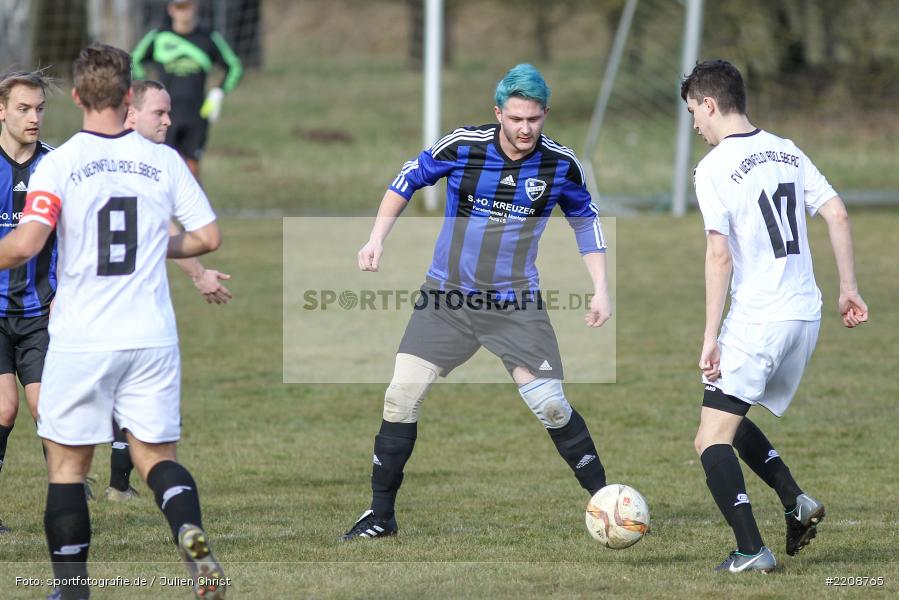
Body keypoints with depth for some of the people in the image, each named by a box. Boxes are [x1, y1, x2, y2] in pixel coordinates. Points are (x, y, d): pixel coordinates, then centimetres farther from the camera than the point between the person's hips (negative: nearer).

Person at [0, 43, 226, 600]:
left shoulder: (58, 164, -7)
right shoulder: (163, 161, 1)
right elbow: (209, 236, 5)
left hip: (80, 340, -2)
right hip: (152, 338, 2)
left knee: (68, 466, 9)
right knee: (156, 455, 9)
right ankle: (192, 532, -20)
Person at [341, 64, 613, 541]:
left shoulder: (560, 164, -8)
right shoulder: (462, 146, -12)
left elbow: (585, 220, 9)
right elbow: (408, 180, 5)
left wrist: (601, 290, 5)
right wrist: (377, 239, -3)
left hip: (516, 303, 0)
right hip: (447, 295, 0)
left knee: (550, 406, -8)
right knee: (402, 395, -7)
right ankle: (381, 516, 4)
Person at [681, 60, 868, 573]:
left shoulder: (715, 168, -10)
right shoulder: (788, 152, 11)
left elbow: (720, 255, -14)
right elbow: (838, 214, 7)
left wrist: (711, 337, -11)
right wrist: (849, 289, 13)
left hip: (756, 320, -8)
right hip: (806, 315, 8)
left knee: (713, 439, -3)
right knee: (732, 422, 23)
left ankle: (751, 551, -13)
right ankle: (797, 503, 7)